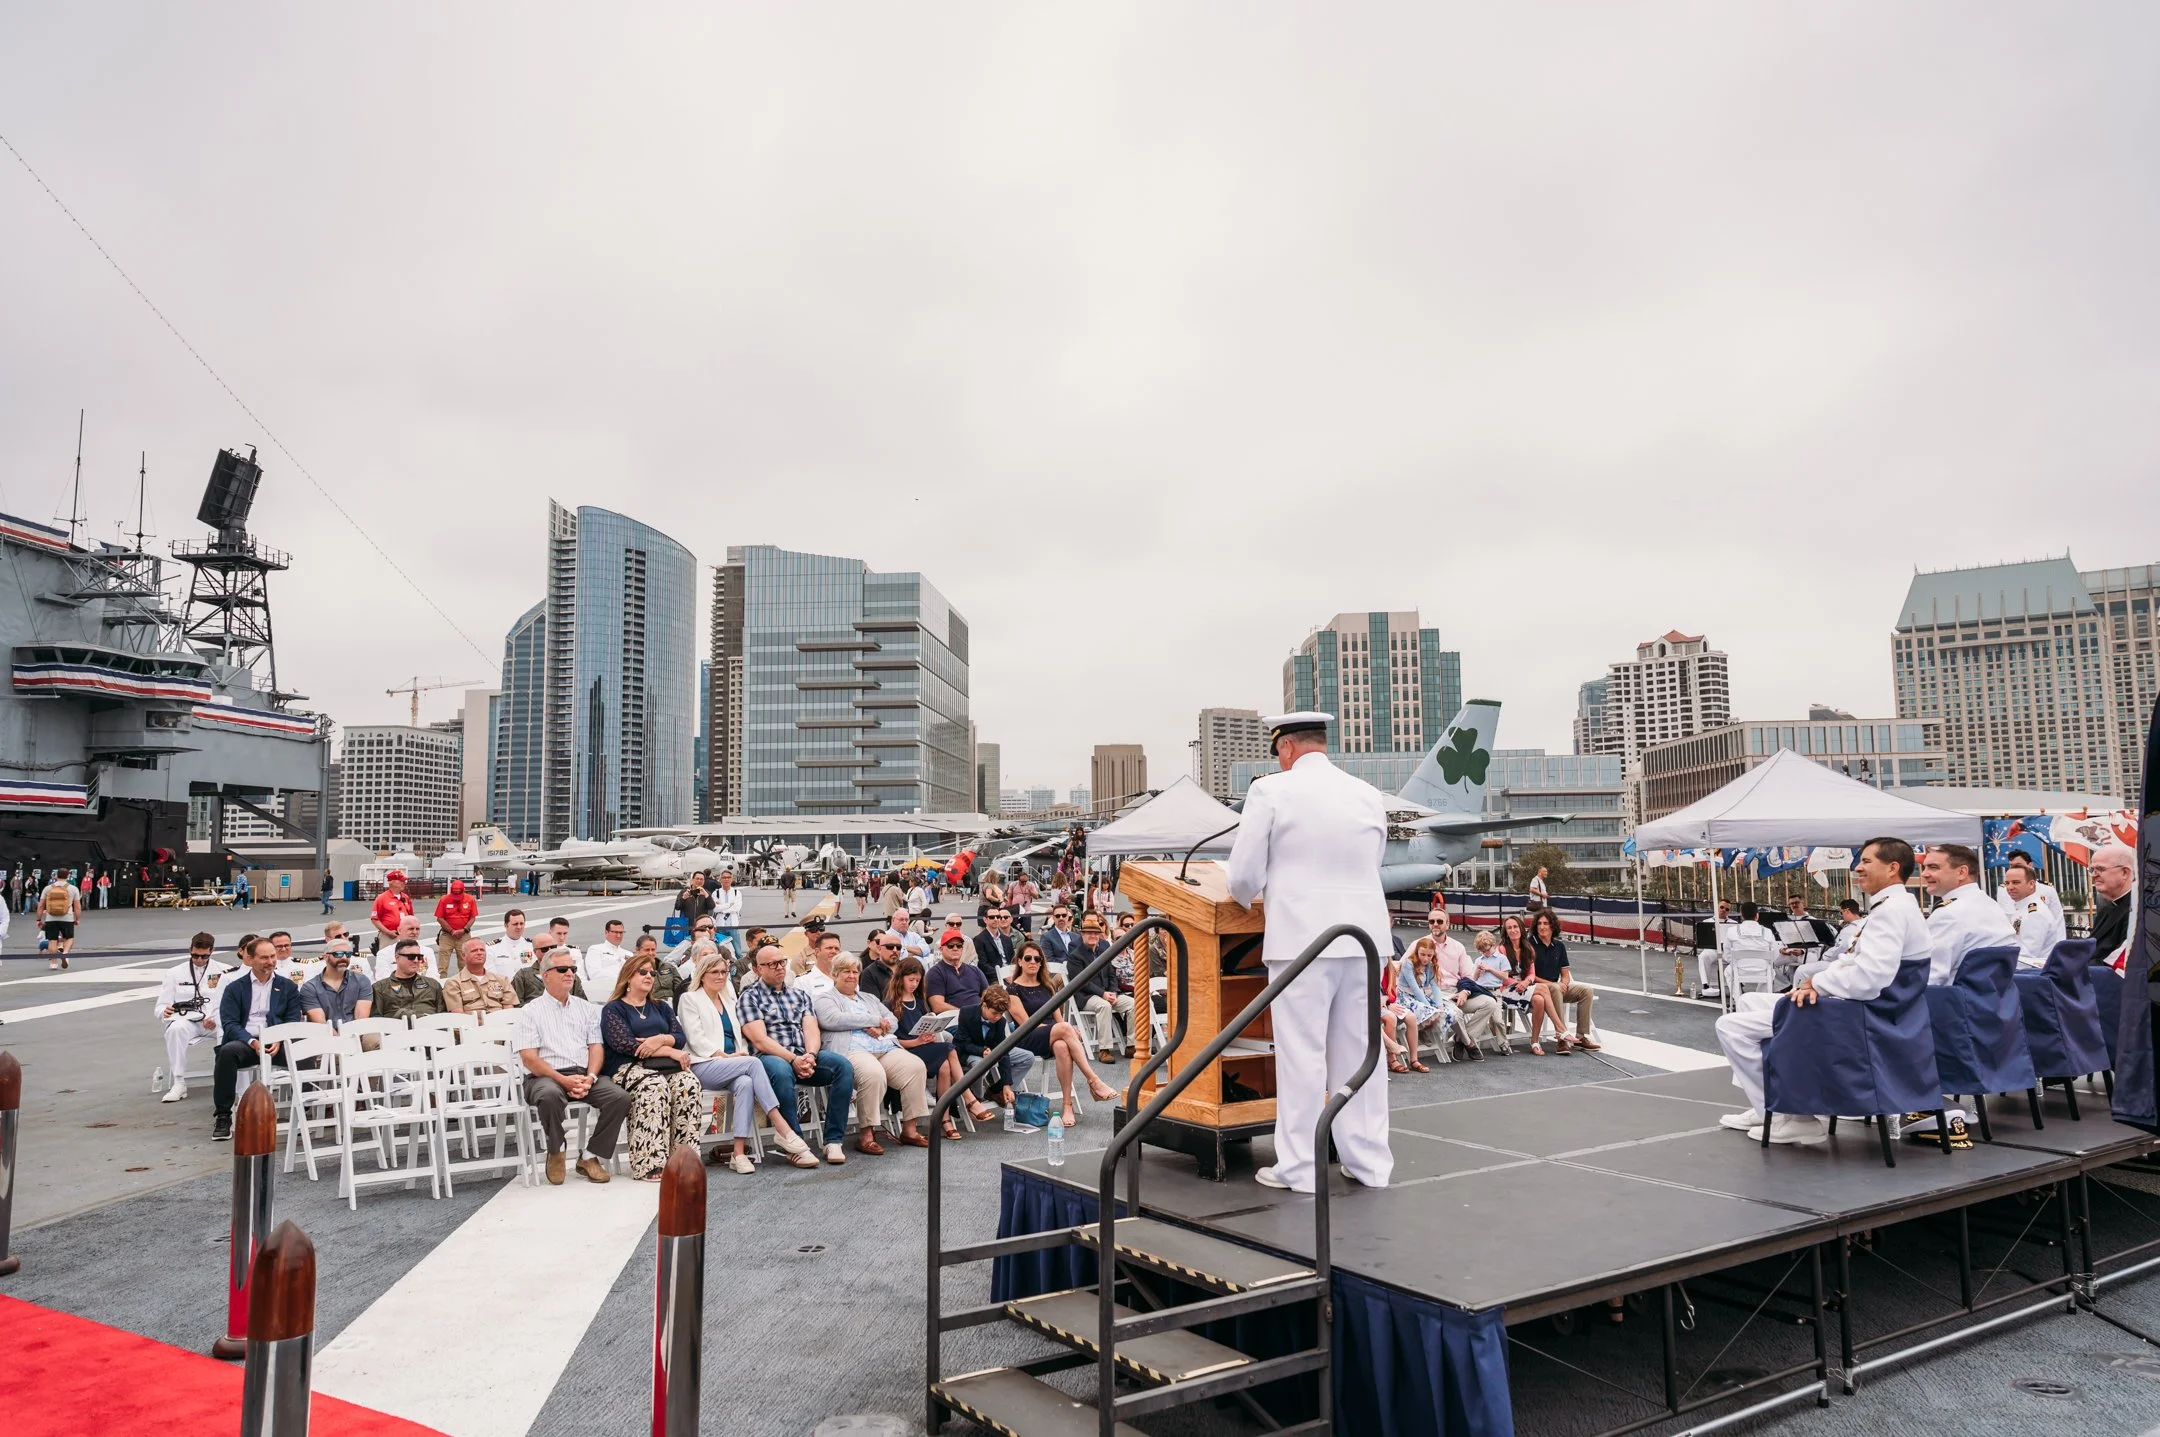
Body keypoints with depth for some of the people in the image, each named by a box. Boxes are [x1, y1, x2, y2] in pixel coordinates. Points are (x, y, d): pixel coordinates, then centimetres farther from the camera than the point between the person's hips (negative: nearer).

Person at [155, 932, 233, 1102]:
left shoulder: (225, 971, 14)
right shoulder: (175, 973, 19)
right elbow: (160, 1006, 16)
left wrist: (217, 1019, -15)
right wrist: (165, 1011, -10)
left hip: (217, 1023, -1)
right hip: (186, 1019, 1)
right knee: (175, 1029, -36)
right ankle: (179, 1083, -29)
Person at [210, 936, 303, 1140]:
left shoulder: (288, 987, 16)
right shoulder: (235, 988, 13)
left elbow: (293, 1021, 8)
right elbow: (229, 1023, 1)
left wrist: (279, 1041, -13)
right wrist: (253, 1042, -16)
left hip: (276, 1043, 0)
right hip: (245, 1041, 0)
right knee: (227, 1051, -35)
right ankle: (223, 1117, -25)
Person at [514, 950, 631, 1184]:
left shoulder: (586, 1008, 19)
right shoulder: (531, 1011, 6)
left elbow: (596, 1047, 11)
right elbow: (529, 1058, -5)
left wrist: (590, 1078, -10)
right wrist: (564, 1080, -16)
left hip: (584, 1075, 4)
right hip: (546, 1077, -4)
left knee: (620, 1097, -23)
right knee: (550, 1095, -39)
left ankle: (590, 1158, -10)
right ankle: (556, 1152, -11)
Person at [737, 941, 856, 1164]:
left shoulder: (799, 995, 23)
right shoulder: (749, 998, 8)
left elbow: (811, 1030, 10)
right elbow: (760, 1040, -5)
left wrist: (810, 1056, -13)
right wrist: (793, 1059, -17)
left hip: (804, 1056, 5)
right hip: (771, 1058, -5)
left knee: (843, 1066, -24)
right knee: (781, 1072, -40)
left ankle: (833, 1141, -23)